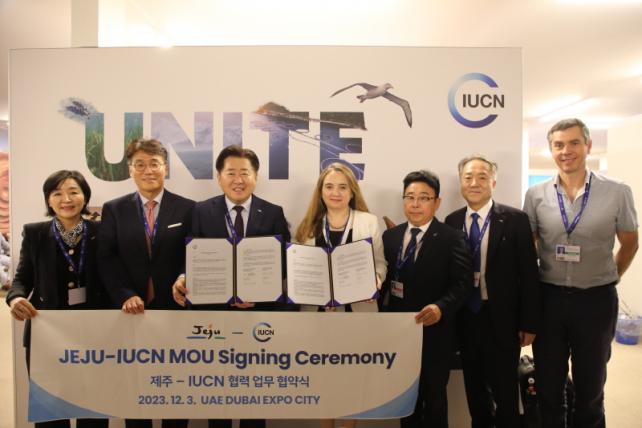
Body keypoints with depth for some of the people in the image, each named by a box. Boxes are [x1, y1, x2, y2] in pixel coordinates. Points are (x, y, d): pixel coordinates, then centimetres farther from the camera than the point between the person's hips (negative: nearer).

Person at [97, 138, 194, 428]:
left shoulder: (187, 209, 1)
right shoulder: (113, 210, 5)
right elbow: (106, 259, -3)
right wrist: (125, 295, -15)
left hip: (174, 308, -1)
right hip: (132, 310, 1)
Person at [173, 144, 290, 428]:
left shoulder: (273, 213, -2)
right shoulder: (201, 212, -1)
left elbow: (283, 261, -5)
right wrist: (183, 279, -25)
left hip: (258, 310, 0)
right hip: (213, 310, 0)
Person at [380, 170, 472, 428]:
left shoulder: (451, 238, -8)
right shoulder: (390, 236, 6)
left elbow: (463, 283, -16)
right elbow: (385, 277, 8)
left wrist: (441, 307, -32)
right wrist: (383, 309, -6)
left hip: (434, 333, -4)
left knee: (434, 397, 15)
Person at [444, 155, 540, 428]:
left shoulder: (515, 220, -7)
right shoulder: (452, 221, 1)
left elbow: (528, 274, -7)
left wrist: (529, 323, -8)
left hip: (501, 318, -3)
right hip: (465, 317, 3)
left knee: (504, 389, 12)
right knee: (474, 388, 19)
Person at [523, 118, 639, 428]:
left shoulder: (617, 192, -6)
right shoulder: (536, 195, -3)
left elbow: (629, 244, 9)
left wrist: (608, 281, 9)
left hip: (596, 301, 0)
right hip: (548, 298, 1)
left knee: (590, 387, 18)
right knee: (548, 386, 15)